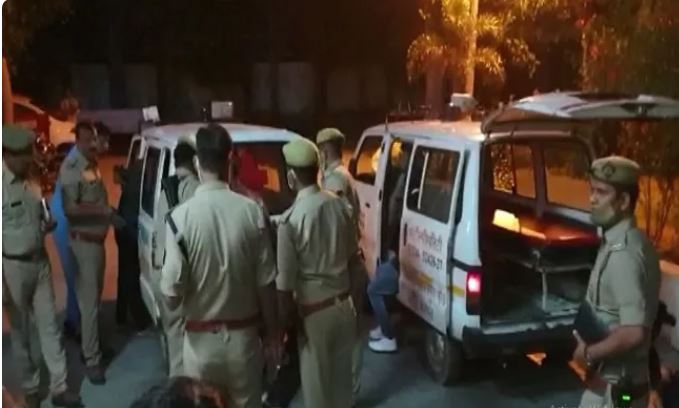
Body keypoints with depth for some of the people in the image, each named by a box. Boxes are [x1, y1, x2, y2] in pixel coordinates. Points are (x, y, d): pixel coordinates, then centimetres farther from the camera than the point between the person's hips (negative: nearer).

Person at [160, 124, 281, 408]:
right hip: (243, 336, 1)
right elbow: (265, 283, -6)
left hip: (201, 339, -1)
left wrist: (174, 301, 9)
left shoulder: (181, 216, -16)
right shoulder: (252, 212, -12)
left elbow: (172, 294, -15)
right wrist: (272, 332, 8)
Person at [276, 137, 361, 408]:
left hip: (314, 310, -5)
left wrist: (286, 320, -5)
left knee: (316, 376, 12)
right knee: (341, 368, 23)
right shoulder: (338, 205, -3)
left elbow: (286, 280, -17)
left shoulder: (290, 219, -20)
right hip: (344, 302, 6)